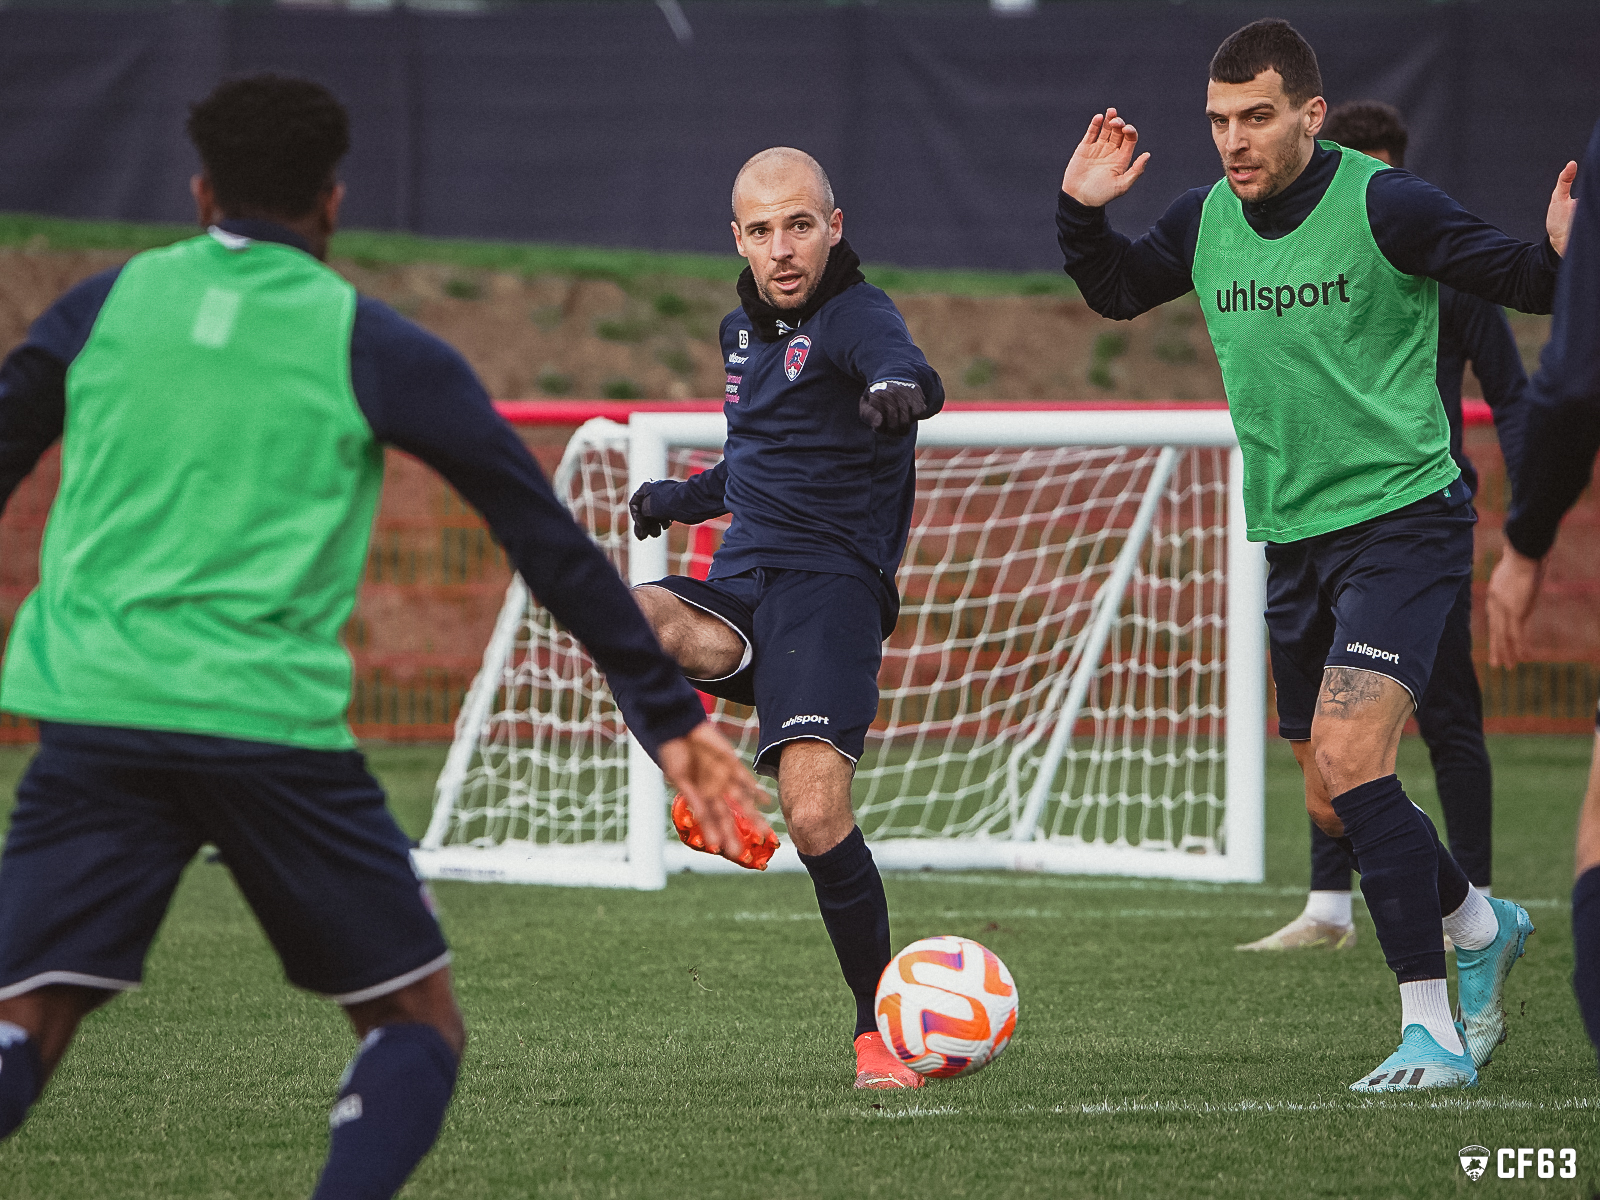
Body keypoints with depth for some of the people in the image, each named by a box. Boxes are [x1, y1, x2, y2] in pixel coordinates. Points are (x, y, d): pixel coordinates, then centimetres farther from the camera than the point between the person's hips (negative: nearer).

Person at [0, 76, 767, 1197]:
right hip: (275, 724, -3)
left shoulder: (102, 306, 12)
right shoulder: (375, 348, 5)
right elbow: (553, 544, 7)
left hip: (91, 719, 3)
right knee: (419, 1022, 10)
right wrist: (670, 713, 13)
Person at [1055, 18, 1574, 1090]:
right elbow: (1115, 292, 21)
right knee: (1333, 806, 11)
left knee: (1347, 756, -22)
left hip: (1402, 517, -7)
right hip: (1293, 537, 7)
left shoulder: (1382, 206, -13)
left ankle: (1434, 1032, -15)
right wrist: (1082, 213, 3)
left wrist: (1561, 258, -32)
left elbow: (1517, 281, -10)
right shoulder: (1207, 220, 4)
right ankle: (1481, 925, 40)